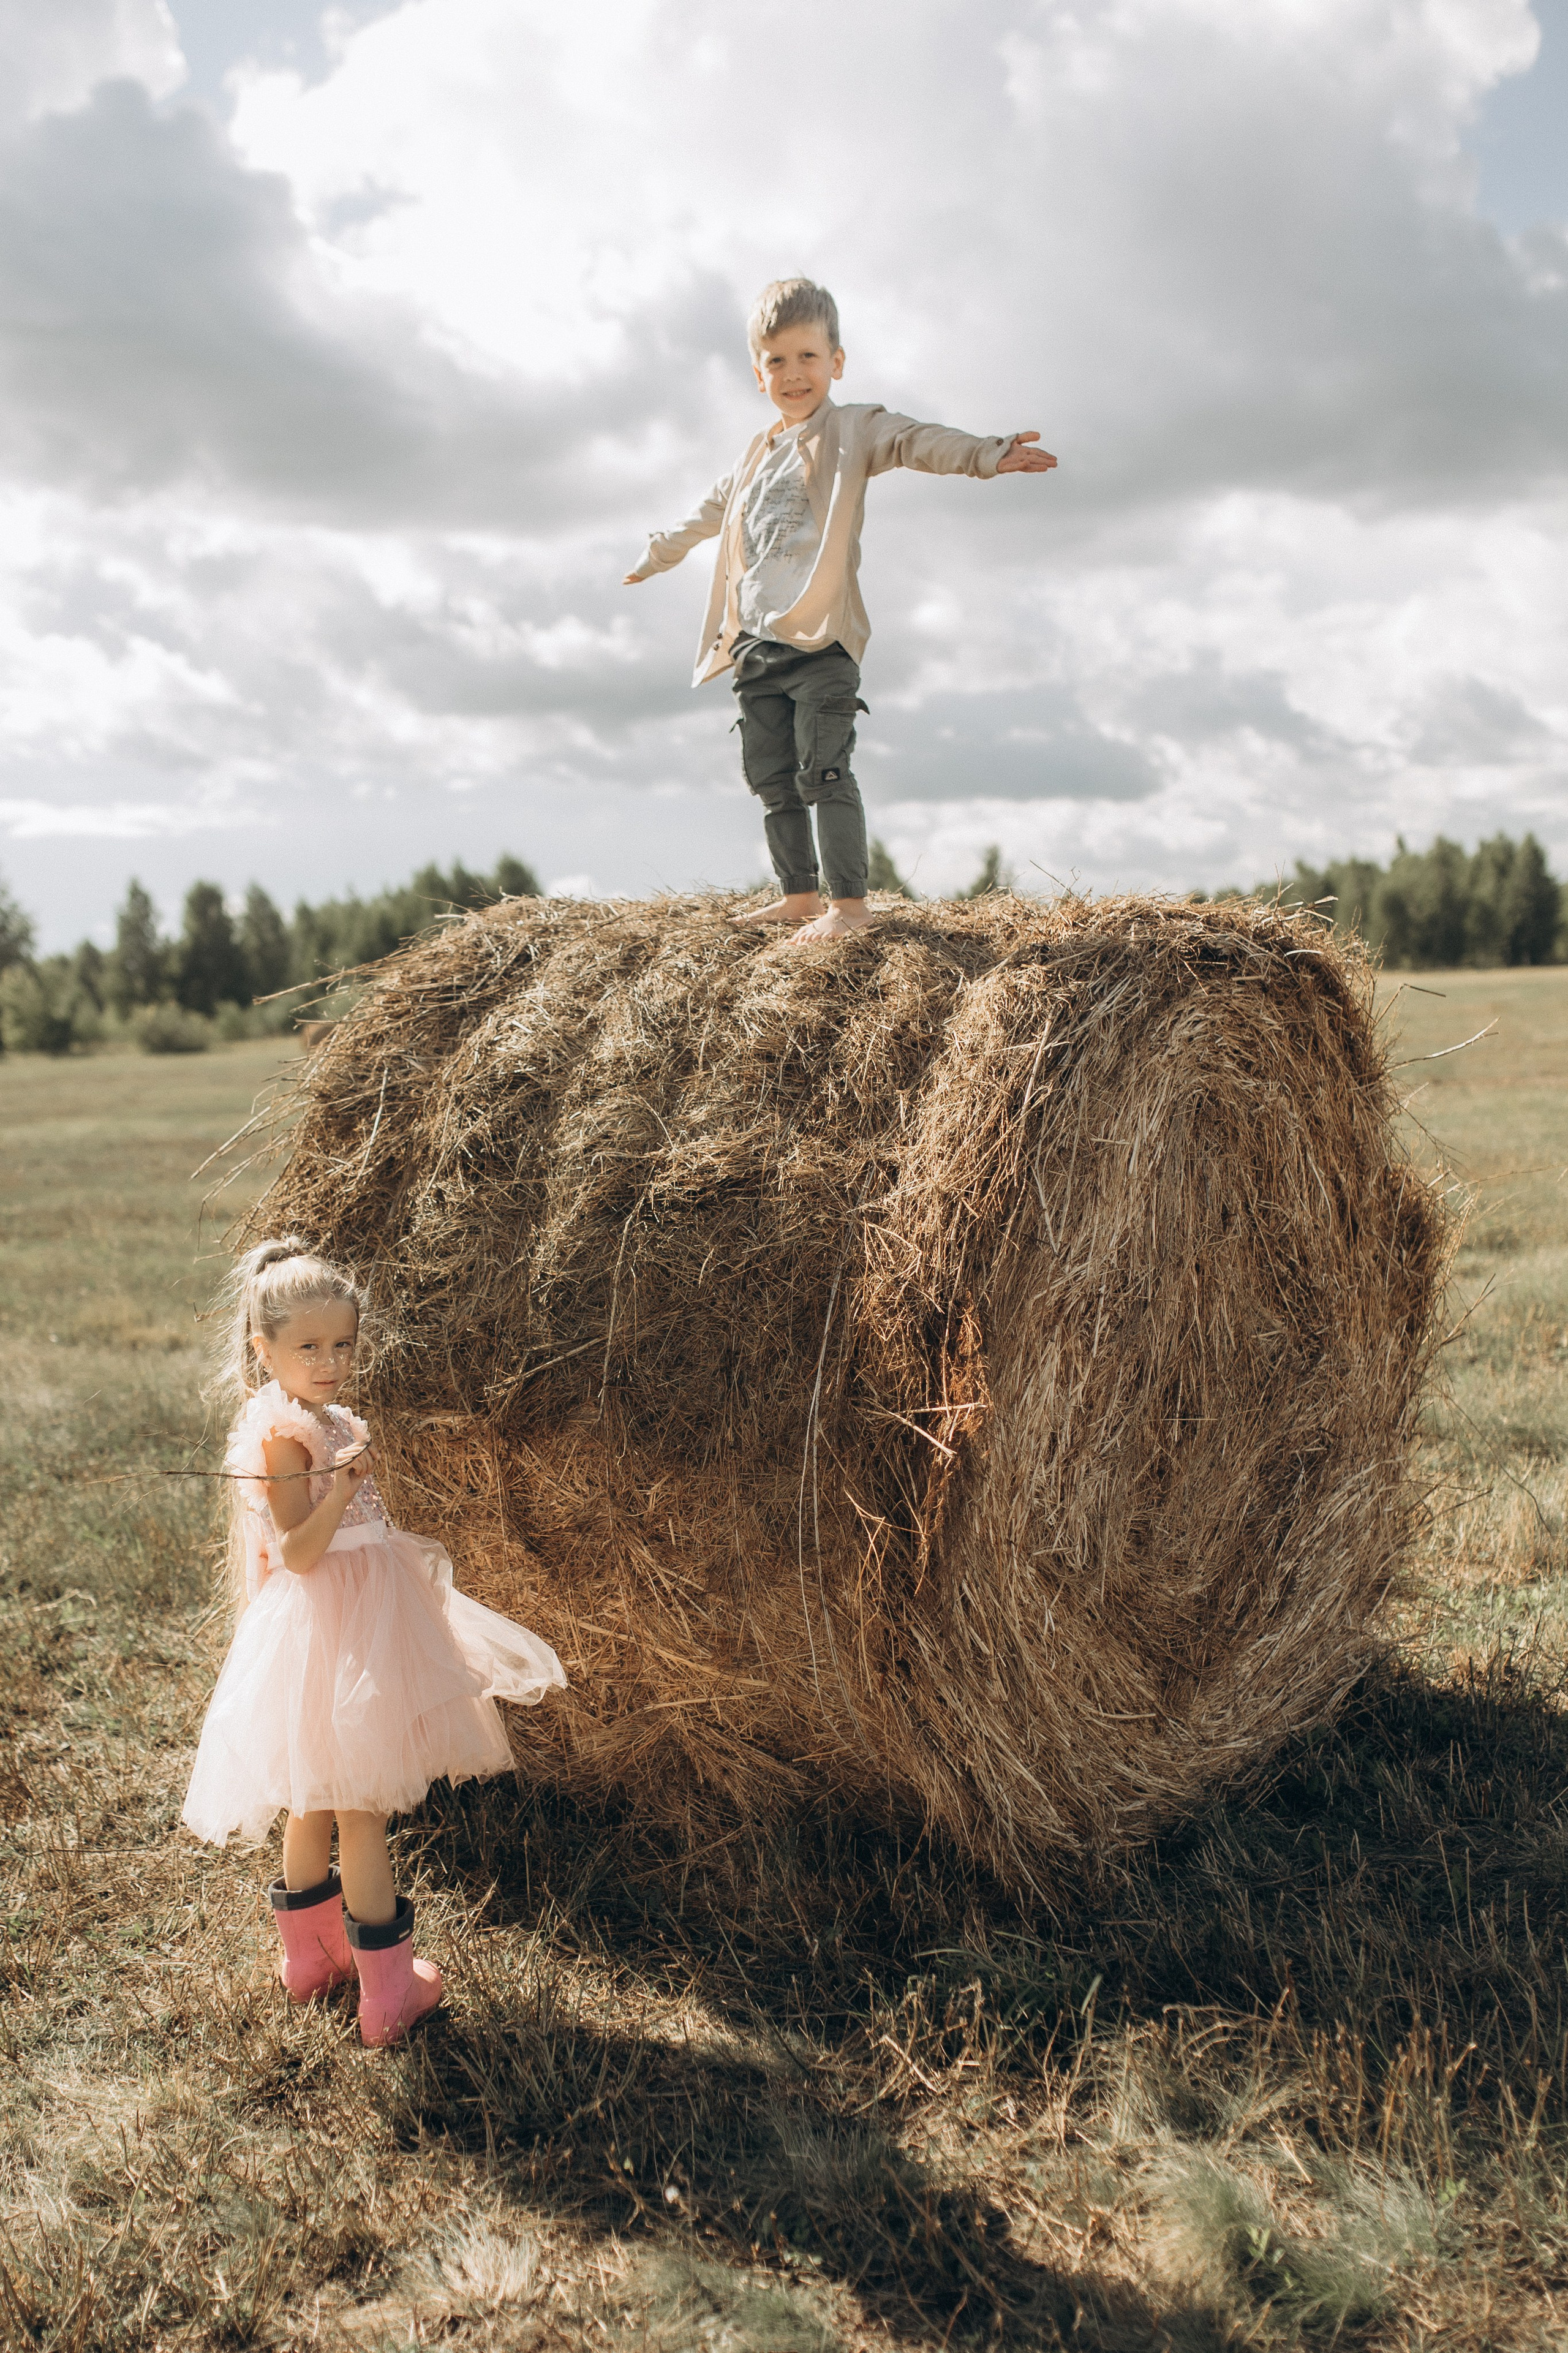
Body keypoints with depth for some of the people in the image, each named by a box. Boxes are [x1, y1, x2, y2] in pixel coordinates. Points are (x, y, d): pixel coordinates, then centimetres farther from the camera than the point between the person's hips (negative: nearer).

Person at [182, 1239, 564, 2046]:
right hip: (333, 1628, -10)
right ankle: (387, 1992, 8)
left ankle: (310, 1953, 37)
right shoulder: (283, 1433, -20)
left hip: (353, 1620, 10)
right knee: (361, 1810, -1)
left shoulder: (321, 1419, 9)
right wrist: (343, 1482, -31)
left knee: (319, 1799, 21)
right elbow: (299, 1553, -23)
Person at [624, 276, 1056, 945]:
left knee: (823, 771, -13)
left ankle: (849, 903, -10)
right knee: (772, 777, 9)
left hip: (819, 638, -7)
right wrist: (657, 554, 53)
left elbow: (914, 441, -17)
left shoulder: (853, 428, 2)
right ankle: (799, 894, 18)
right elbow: (713, 511, 40)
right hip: (754, 642, 7)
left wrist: (985, 453, -36)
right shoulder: (758, 457, 22)